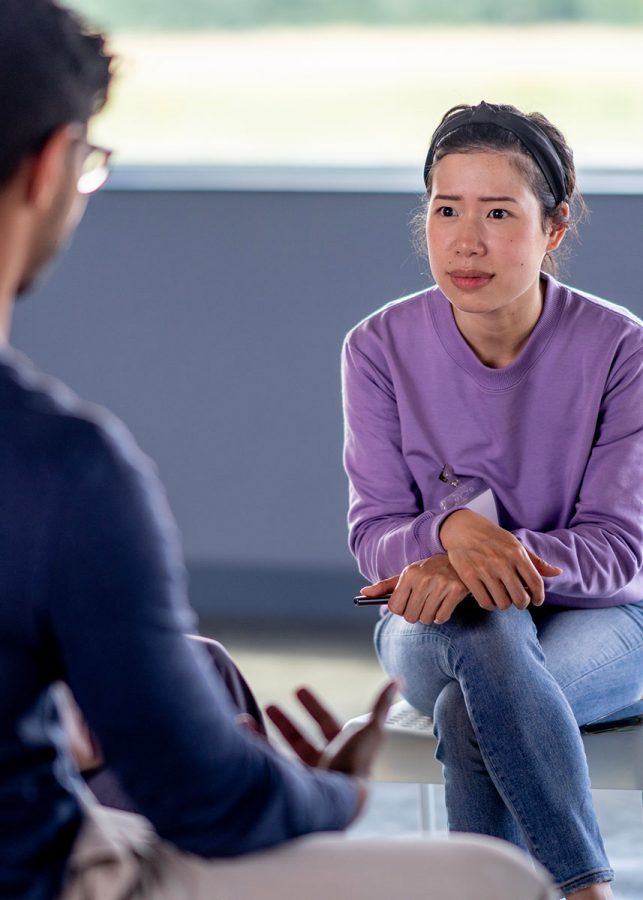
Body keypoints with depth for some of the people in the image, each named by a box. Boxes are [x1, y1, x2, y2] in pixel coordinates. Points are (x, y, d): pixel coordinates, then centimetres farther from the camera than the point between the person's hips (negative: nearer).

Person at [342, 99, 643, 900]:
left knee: (468, 710, -37)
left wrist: (501, 556, -34)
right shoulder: (381, 347, -7)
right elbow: (374, 534, -8)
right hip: (431, 628, 2)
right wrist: (452, 530, -33)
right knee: (486, 631, -38)